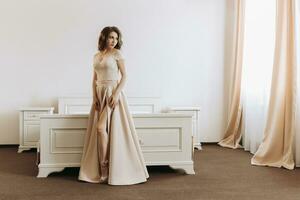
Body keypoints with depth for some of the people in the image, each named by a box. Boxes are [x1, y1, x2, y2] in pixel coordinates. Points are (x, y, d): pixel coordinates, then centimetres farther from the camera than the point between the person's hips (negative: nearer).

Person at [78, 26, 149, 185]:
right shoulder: (96, 56, 14)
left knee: (101, 127, -17)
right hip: (100, 94, 6)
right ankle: (100, 169, 10)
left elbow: (124, 76, -6)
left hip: (113, 93, -6)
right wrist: (94, 96, 2)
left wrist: (116, 93, -17)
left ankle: (104, 167, -6)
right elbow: (94, 79, 15)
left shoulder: (117, 53, -2)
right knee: (98, 130, 2)